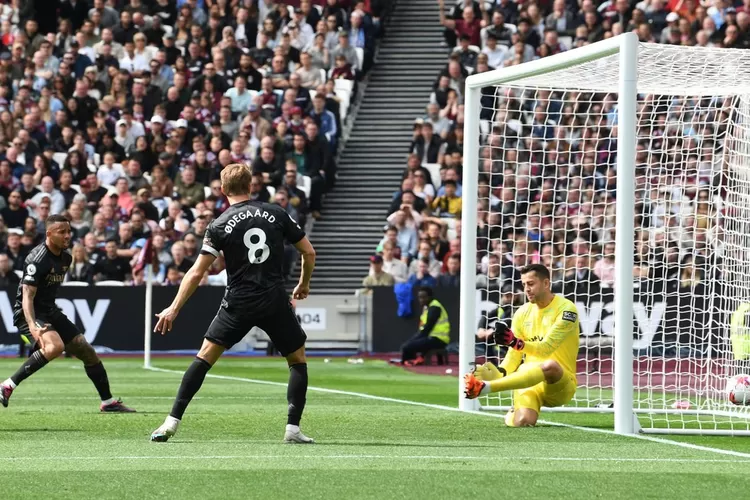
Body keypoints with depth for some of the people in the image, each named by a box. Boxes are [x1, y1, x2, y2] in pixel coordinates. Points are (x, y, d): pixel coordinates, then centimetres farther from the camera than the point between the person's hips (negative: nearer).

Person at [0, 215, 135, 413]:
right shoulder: (37, 260, -21)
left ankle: (108, 402, 20)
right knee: (54, 346, -34)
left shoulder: (65, 258, 7)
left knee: (87, 351, 7)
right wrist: (32, 326, -42)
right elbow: (27, 296, -28)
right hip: (29, 314, -9)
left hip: (50, 311, 9)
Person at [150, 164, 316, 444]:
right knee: (298, 359, 17)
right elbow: (308, 252, 6)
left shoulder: (219, 225, -1)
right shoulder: (277, 214, 3)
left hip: (238, 303, -1)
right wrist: (304, 284, 24)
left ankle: (172, 422, 1)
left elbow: (197, 273, -4)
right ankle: (293, 429, 6)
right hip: (275, 301, 1)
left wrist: (174, 309, 2)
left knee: (205, 356, 7)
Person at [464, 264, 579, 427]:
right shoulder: (523, 313, 9)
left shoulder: (566, 309, -8)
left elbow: (546, 348, -19)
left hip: (560, 384, -4)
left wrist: (517, 343, -36)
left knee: (550, 365, -40)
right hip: (530, 380, 4)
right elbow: (513, 356, 10)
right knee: (522, 422, -27)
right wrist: (499, 373, -11)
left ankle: (485, 387, -44)